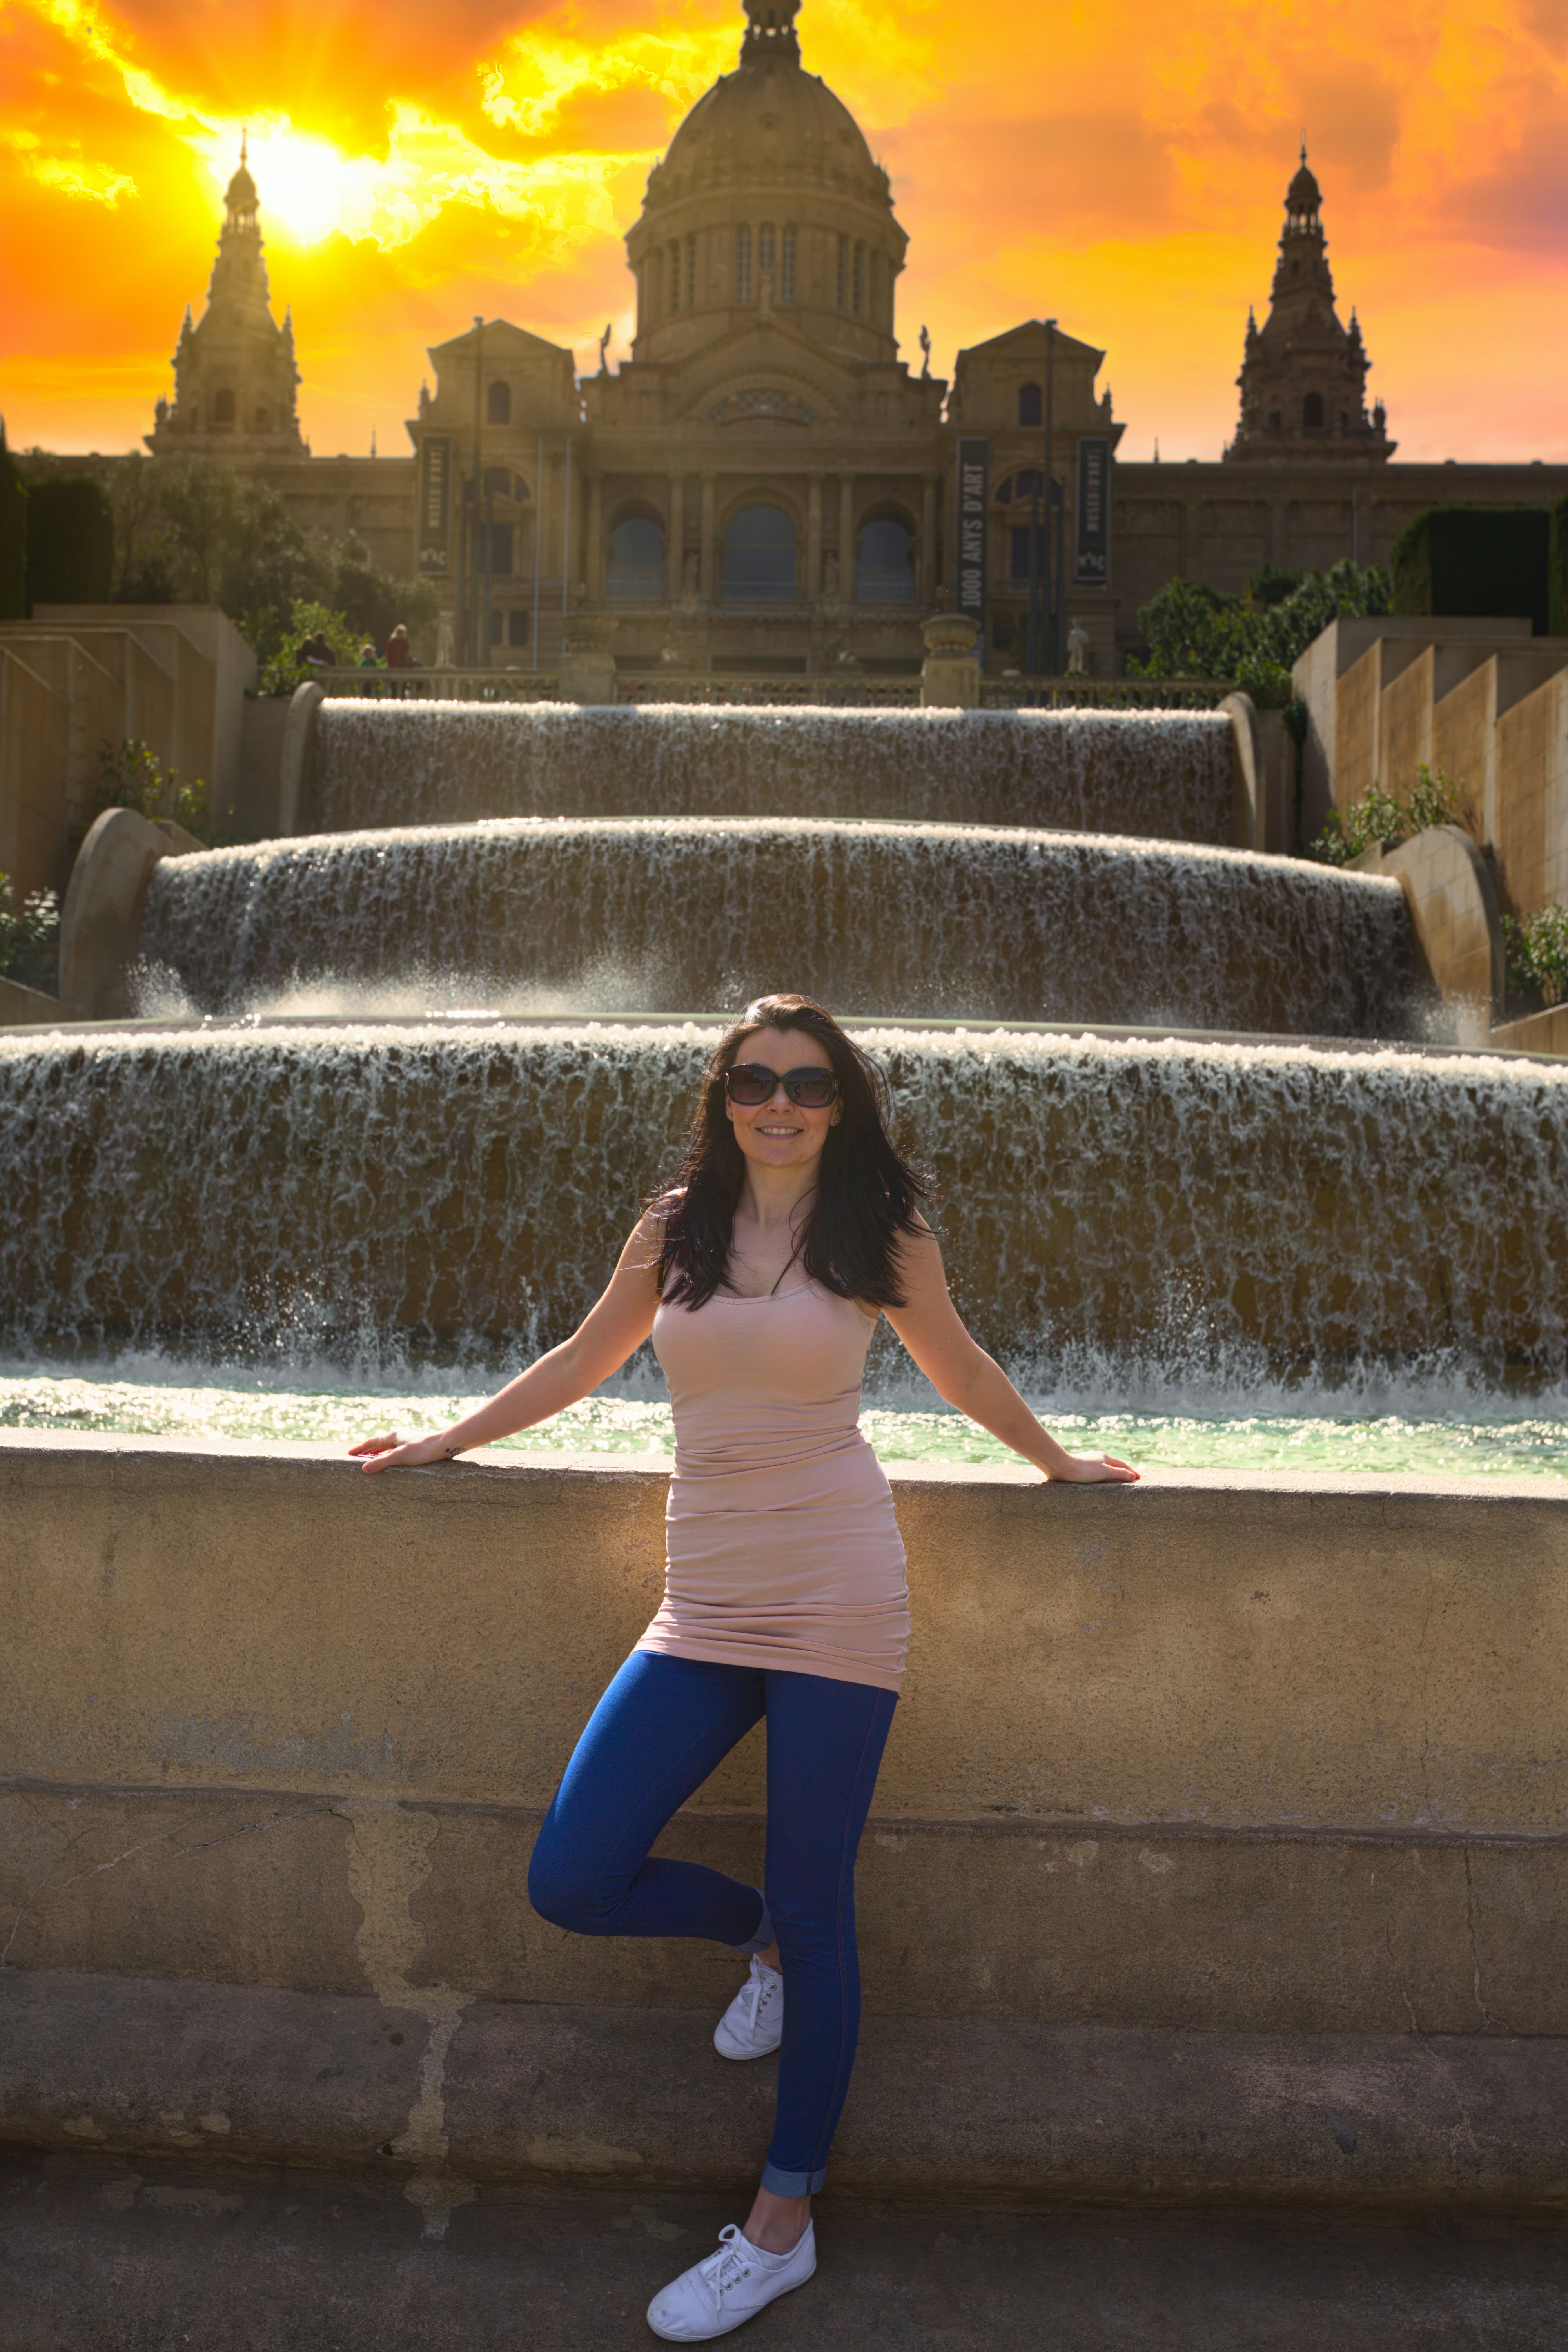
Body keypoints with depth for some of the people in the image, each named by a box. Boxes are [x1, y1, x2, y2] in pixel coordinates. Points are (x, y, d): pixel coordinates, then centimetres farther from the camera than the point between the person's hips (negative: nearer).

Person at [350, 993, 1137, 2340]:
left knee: (818, 1919, 3)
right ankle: (756, 1934, 29)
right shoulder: (675, 1228, 7)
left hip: (836, 1604, -3)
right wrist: (447, 1441, 26)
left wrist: (1058, 1464, 26)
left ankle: (784, 2225, 24)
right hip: (706, 1610, 4)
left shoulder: (880, 1231, 1)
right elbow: (583, 1363, 20)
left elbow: (961, 1372, 16)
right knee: (570, 1885, -3)